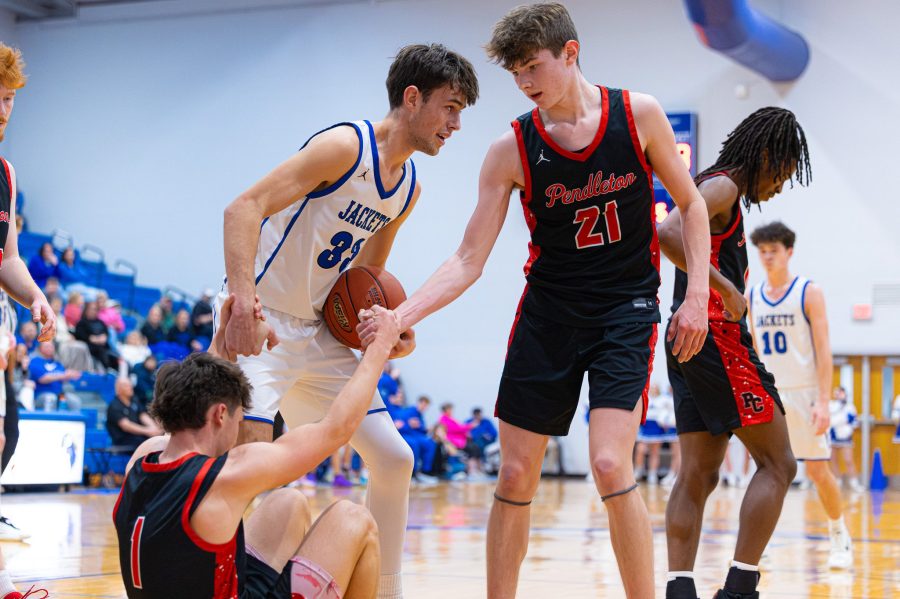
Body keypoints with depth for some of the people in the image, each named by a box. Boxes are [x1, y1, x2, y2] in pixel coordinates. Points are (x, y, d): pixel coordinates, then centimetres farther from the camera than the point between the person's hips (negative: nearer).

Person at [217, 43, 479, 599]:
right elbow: (244, 208, -25)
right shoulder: (346, 145, -16)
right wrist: (244, 304, -37)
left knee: (394, 458, 6)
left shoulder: (409, 187, 9)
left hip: (320, 334, 8)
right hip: (260, 324, -8)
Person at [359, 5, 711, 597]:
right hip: (548, 310, 2)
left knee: (611, 465, -18)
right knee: (515, 475, 2)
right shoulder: (511, 151, -5)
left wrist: (698, 295, -4)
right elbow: (469, 262, -7)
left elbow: (691, 203, 5)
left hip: (626, 309, -2)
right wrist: (400, 315, -22)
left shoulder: (638, 114, -6)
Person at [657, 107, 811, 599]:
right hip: (716, 337, -10)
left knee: (698, 475, 7)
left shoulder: (718, 190, 21)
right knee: (778, 464, -5)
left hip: (691, 340, 10)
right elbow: (668, 234, -27)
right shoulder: (723, 187, -9)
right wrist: (725, 287, -23)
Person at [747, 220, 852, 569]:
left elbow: (823, 350, -9)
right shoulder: (753, 297, 9)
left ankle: (840, 537, 18)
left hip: (803, 393, -4)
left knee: (818, 471, 0)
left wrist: (823, 402, -16)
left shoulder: (809, 293, -6)